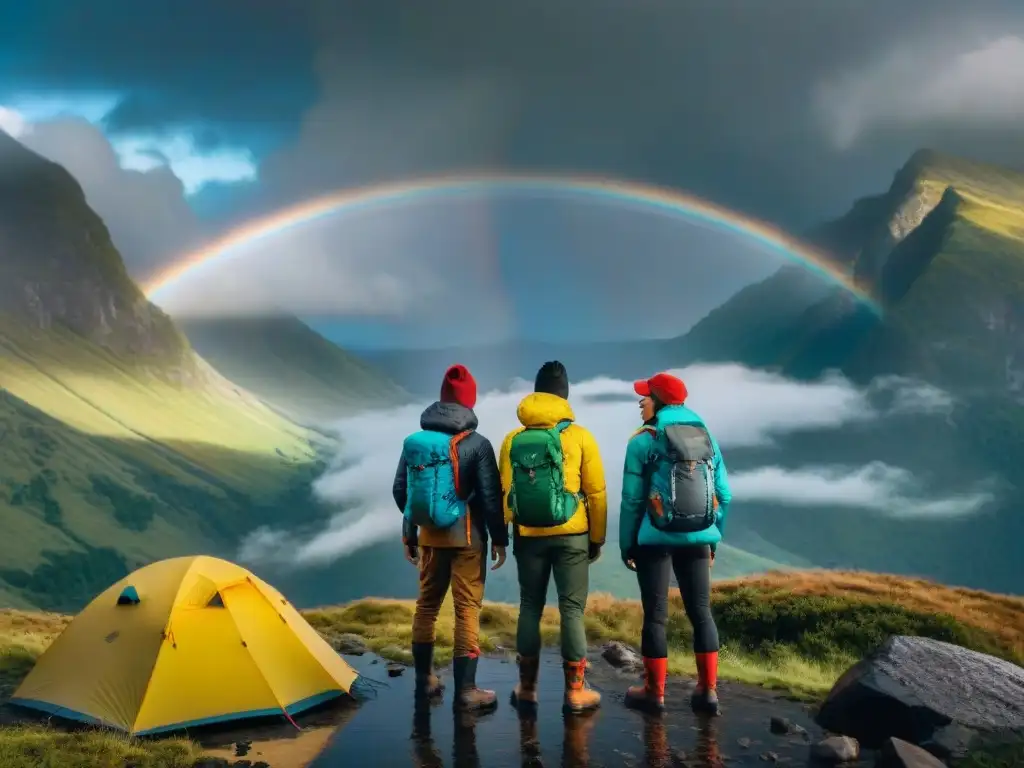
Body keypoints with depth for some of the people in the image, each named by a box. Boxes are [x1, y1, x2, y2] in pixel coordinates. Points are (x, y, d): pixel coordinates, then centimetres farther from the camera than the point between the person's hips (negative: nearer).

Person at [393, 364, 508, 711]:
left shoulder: (414, 441, 1)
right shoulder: (477, 444, -12)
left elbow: (400, 490, 6)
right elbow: (491, 497, -11)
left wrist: (410, 531, 18)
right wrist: (499, 538, -1)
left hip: (429, 535, 5)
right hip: (467, 537, -4)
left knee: (426, 603, 17)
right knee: (467, 608, 1)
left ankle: (425, 679, 26)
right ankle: (465, 690, 3)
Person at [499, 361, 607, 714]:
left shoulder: (513, 439, 0)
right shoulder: (579, 437, -6)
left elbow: (504, 492, 1)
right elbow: (596, 492, -4)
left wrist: (507, 534, 10)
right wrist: (597, 537, 5)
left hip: (528, 536, 2)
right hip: (571, 536, -2)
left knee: (530, 607, 12)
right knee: (572, 609, 3)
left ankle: (527, 686, 18)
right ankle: (575, 689, 6)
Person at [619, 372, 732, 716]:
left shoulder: (644, 440, -5)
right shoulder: (707, 437, 8)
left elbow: (633, 499, -6)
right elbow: (724, 495, 8)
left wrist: (626, 544, 2)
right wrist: (713, 539, 17)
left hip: (656, 540, -4)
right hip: (697, 539, 4)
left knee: (655, 615, 4)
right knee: (701, 612, 11)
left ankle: (654, 692, 11)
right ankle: (708, 690, 13)